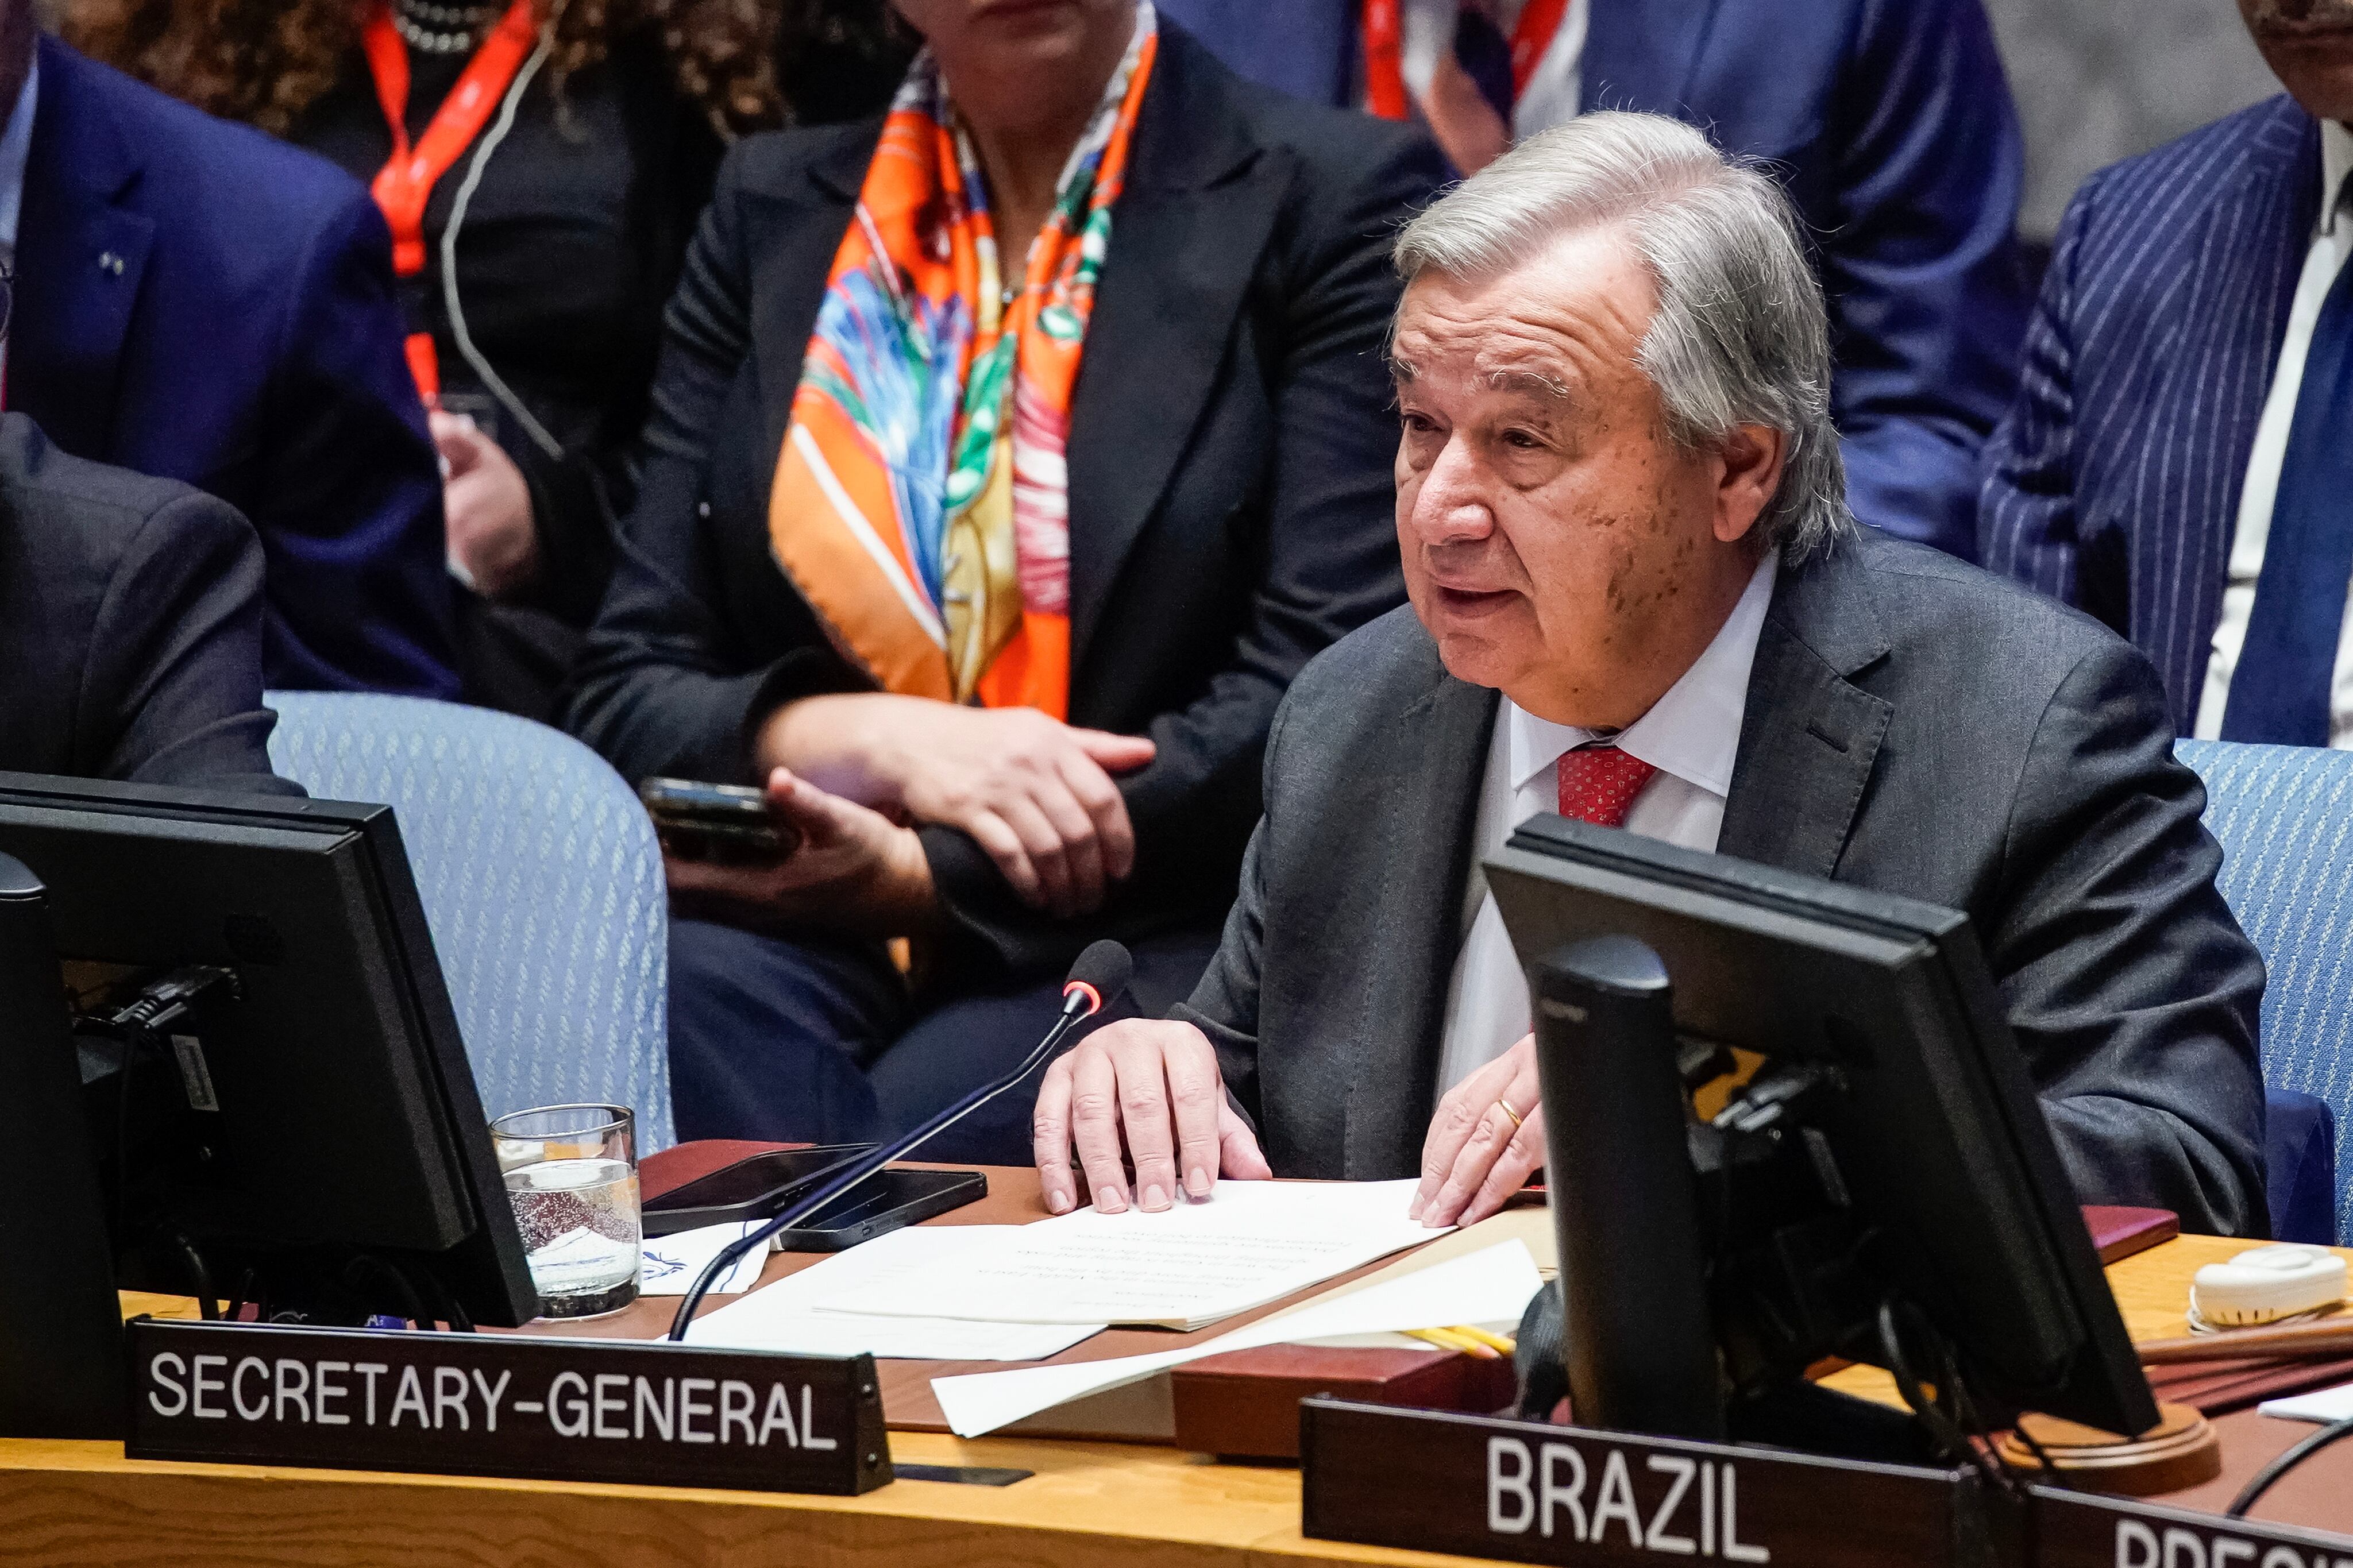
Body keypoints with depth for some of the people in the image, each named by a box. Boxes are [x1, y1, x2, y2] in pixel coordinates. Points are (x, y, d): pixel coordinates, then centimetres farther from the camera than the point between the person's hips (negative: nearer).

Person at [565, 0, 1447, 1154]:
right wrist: (883, 741, -12)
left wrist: (920, 874, -13)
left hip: (1146, 940, -4)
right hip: (799, 928, 4)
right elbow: (625, 696, 10)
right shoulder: (772, 211, 15)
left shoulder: (1336, 202, 4)